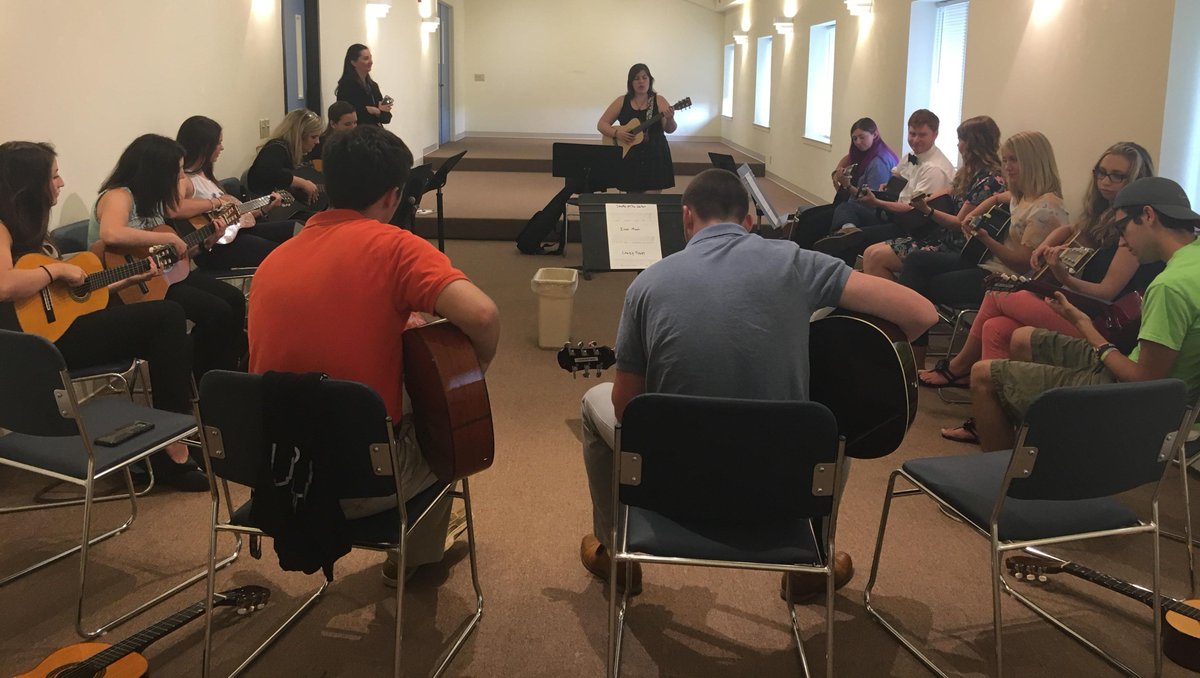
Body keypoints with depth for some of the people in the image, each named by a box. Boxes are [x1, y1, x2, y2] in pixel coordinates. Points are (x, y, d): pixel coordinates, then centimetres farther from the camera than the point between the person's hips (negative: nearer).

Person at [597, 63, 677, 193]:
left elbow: (669, 130, -6)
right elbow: (601, 124, 6)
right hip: (629, 156, 2)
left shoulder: (659, 101, 2)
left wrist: (670, 119, -28)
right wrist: (616, 133, -13)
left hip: (655, 157, -1)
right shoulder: (622, 102, 6)